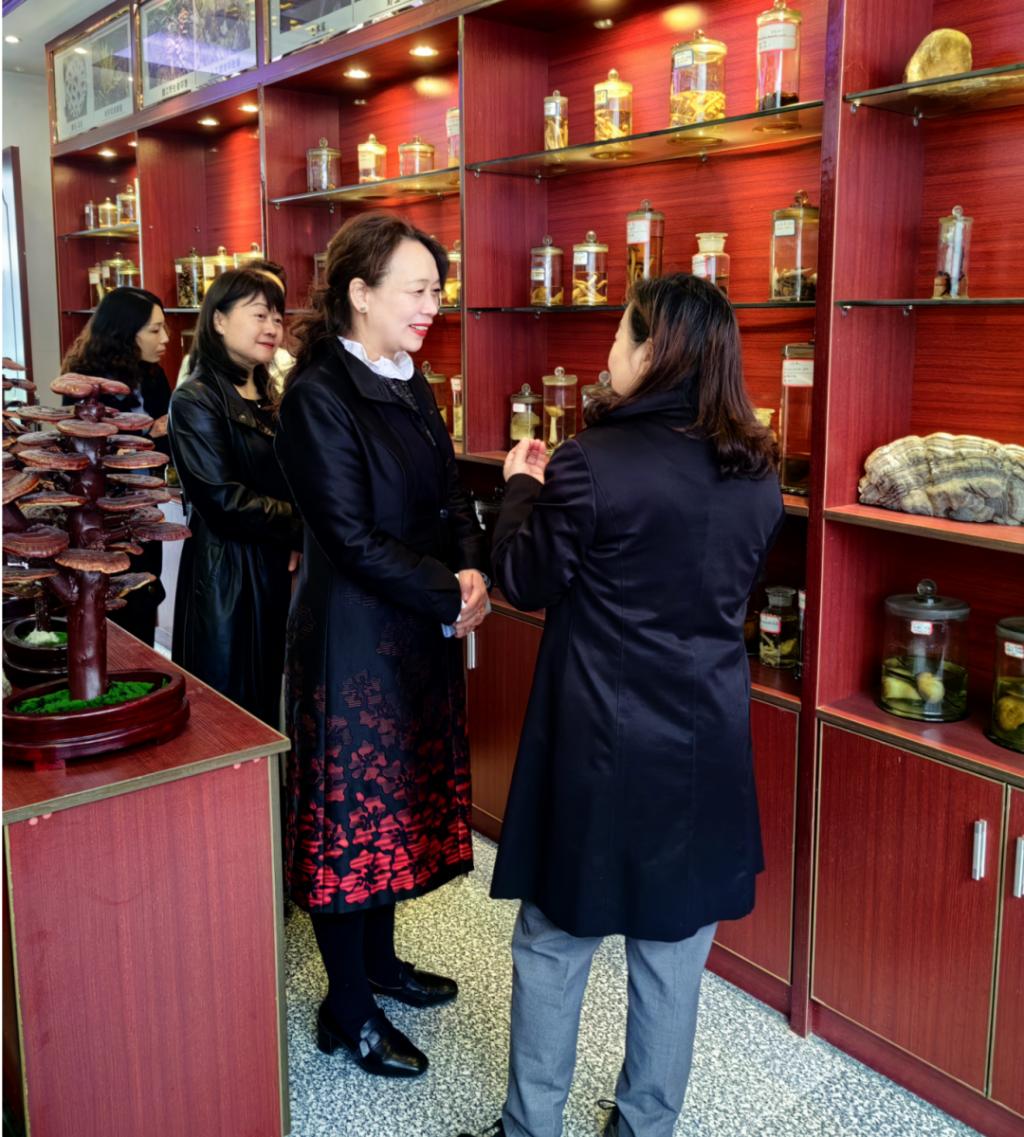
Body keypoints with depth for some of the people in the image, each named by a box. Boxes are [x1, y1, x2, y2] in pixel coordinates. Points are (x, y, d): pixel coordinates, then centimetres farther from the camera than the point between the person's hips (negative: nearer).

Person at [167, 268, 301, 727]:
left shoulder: (266, 397, 12)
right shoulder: (197, 400, -13)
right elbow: (225, 500, -20)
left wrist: (297, 538, -2)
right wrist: (303, 528, -11)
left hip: (276, 567, 8)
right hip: (227, 573, -8)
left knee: (265, 703, 16)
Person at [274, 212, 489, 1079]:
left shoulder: (409, 384, 8)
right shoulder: (318, 394, -16)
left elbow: (449, 495, 9)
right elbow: (352, 537, -20)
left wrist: (471, 570, -10)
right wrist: (450, 597, -15)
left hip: (422, 633, 8)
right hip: (353, 638, -8)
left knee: (399, 799, 19)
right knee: (353, 811, 5)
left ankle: (378, 959, 39)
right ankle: (349, 1013, 22)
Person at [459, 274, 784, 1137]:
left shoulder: (592, 465, -17)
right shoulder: (757, 476, 0)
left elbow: (526, 582, -7)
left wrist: (523, 486, 9)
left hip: (603, 741, -4)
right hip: (708, 743, 5)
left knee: (554, 941, 14)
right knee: (674, 947, 17)